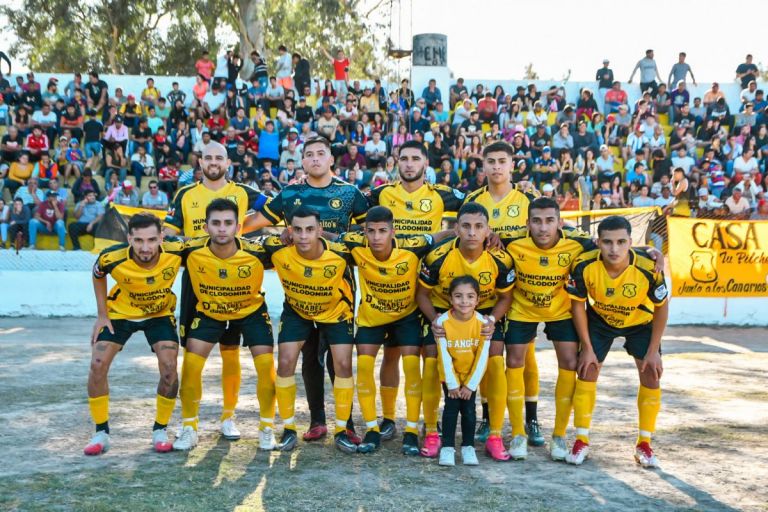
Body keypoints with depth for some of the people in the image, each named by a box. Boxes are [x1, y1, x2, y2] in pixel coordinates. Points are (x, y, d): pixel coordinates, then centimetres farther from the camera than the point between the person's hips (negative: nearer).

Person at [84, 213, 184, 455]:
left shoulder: (176, 250, -33)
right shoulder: (112, 258, -31)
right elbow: (98, 276, -5)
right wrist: (102, 315, -6)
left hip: (160, 313, 0)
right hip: (120, 312, 0)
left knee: (169, 367, -14)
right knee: (98, 365, -9)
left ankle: (160, 430, 7)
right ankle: (101, 433, 8)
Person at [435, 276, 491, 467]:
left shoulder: (482, 322, -20)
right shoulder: (443, 321, -22)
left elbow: (482, 357, -13)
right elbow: (444, 356, -15)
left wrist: (470, 385, -11)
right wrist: (452, 384, -13)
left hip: (471, 374, 1)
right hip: (450, 375, -1)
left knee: (469, 409, -2)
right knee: (451, 406, -7)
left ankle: (468, 447, 13)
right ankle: (447, 447, 3)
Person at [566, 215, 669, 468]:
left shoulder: (649, 268, -34)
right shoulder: (584, 265, -32)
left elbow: (661, 307, -15)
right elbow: (578, 304, -15)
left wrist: (653, 350, -12)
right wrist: (587, 347, -13)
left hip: (640, 323, 0)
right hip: (599, 321, 1)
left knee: (651, 375, -5)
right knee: (586, 371, -5)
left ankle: (644, 444, 12)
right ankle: (581, 441, 9)